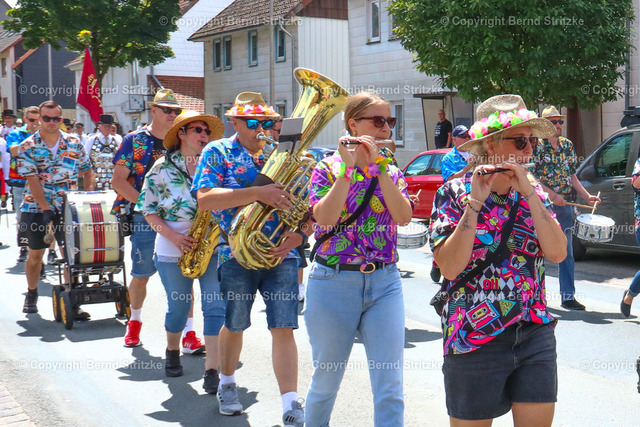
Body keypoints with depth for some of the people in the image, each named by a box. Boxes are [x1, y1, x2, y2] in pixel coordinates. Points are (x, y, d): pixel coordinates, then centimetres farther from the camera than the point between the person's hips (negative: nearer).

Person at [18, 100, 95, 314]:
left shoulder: (74, 143, 1)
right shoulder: (28, 147, -5)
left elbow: (87, 170, 9)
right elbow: (33, 180, -12)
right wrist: (45, 208, -19)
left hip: (67, 208, 1)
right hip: (36, 208, 0)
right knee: (35, 255, 12)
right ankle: (31, 295, 33)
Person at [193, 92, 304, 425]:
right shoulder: (218, 152, 2)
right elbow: (205, 198, -14)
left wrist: (299, 233, -11)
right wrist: (258, 193, -23)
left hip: (281, 253, 1)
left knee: (283, 329, -5)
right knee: (234, 325, 14)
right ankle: (227, 385, 39)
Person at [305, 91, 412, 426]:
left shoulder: (391, 171, 9)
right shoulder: (328, 168, -1)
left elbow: (404, 216, -10)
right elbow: (325, 217, -18)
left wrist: (378, 165, -15)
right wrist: (348, 166, -20)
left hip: (384, 284, 3)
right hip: (333, 283, -2)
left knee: (390, 389, -3)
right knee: (326, 382, 12)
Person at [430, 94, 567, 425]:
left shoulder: (533, 192, 7)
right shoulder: (454, 193, -6)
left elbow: (557, 252, -7)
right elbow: (450, 268, -17)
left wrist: (529, 192, -12)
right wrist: (475, 202, -20)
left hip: (535, 335, 4)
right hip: (475, 341, -4)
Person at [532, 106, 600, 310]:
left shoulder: (567, 145, 11)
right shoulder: (537, 146, -6)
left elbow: (572, 175, 16)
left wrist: (587, 196, 5)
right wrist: (552, 195, -18)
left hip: (565, 204, 5)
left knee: (566, 252, 4)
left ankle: (568, 296, 8)